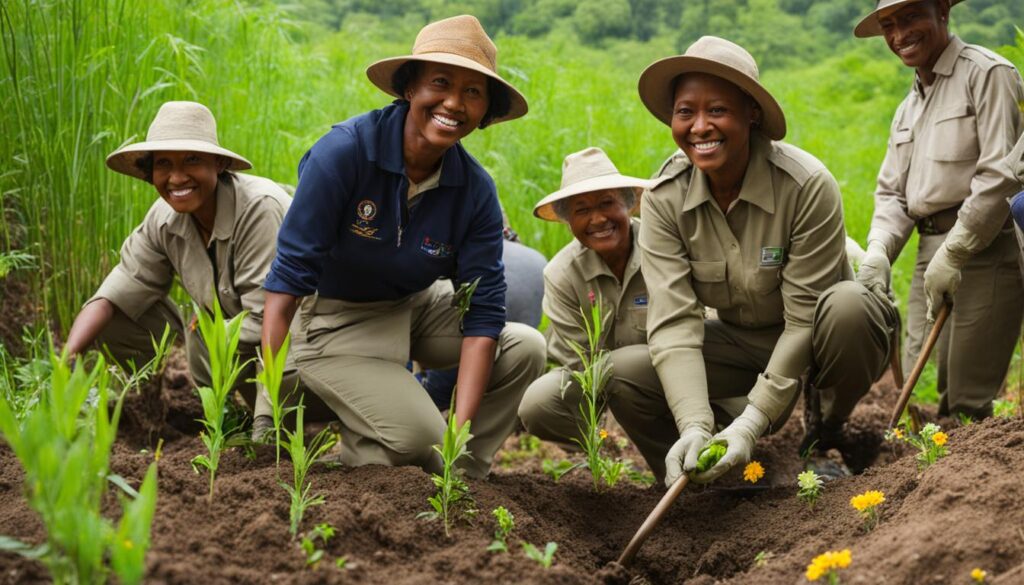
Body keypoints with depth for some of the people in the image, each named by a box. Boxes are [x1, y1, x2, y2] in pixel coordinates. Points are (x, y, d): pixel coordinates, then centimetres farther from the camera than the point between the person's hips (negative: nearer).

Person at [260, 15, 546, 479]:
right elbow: (289, 275, -25)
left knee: (524, 349, -15)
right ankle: (359, 449, 11)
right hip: (340, 322, -5)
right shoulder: (345, 150, -25)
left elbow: (483, 311, -13)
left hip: (419, 309, 5)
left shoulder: (475, 190, -12)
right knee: (418, 438, -25)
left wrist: (460, 432, -23)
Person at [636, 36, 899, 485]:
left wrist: (750, 423, -31)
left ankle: (824, 435, -9)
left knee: (847, 305, -37)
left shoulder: (808, 186, -26)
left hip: (812, 338, -2)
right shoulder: (664, 199, -15)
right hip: (742, 340, 3)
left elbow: (804, 318, -25)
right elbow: (674, 322, -23)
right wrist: (695, 427, -36)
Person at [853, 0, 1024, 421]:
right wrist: (878, 252, -1)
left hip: (984, 250, -8)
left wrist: (953, 255, -15)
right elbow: (892, 192, 19)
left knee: (967, 401, -11)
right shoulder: (908, 108, 21)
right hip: (930, 253, 8)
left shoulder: (987, 74, -5)